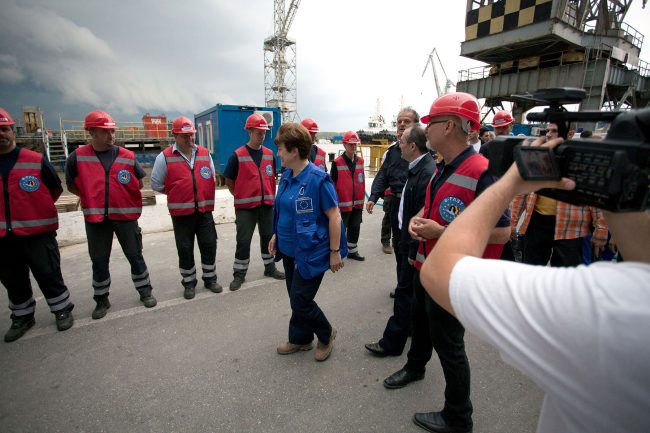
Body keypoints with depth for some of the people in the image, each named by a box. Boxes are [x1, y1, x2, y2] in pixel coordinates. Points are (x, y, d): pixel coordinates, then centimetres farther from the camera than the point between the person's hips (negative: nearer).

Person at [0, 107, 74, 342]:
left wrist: (37, 209, 6)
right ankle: (22, 317, 33)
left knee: (49, 274, 6)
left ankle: (62, 310, 22)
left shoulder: (36, 161, -6)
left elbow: (56, 189, 6)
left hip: (38, 232, -4)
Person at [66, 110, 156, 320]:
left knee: (135, 256, 9)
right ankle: (101, 299, 28)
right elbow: (71, 185, 9)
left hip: (125, 215, 0)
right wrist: (93, 198, 2)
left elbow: (139, 184, 8)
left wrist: (123, 195, 0)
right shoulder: (77, 157, -3)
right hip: (95, 217, 0)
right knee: (99, 261, 12)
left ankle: (145, 291, 24)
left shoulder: (127, 157, -2)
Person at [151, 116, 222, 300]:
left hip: (204, 210, 3)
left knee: (209, 245, 8)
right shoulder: (165, 157, -5)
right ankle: (189, 283, 24)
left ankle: (210, 279, 26)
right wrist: (176, 193, 0)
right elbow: (156, 184, -1)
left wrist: (205, 194, 6)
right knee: (185, 249, 7)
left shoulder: (205, 153, 6)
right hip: (181, 212, -3)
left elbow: (212, 178, 16)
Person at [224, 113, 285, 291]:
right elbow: (229, 180, 0)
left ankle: (270, 267, 31)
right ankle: (239, 274, 17)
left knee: (268, 237, 14)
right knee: (243, 241, 2)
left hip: (267, 204, 4)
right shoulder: (238, 155, -7)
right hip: (245, 206, -4)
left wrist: (271, 195, 11)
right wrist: (240, 196, 2)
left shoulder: (269, 154, 6)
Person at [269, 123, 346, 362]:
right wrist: (277, 235, 14)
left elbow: (334, 216, -18)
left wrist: (335, 252, -16)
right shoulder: (286, 175, 3)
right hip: (289, 248, 8)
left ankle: (326, 334, 29)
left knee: (300, 300, 1)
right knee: (295, 297, 18)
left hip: (311, 251, -7)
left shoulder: (318, 179, -20)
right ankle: (301, 339, 39)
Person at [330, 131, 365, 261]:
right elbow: (332, 184, -8)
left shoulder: (360, 161, 6)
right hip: (343, 203, -5)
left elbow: (362, 182, 13)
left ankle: (352, 251, 31)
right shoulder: (337, 162, -10)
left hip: (357, 203, 6)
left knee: (355, 228, 15)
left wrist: (362, 199, 14)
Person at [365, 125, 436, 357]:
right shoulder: (419, 167, 7)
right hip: (411, 241, 10)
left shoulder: (427, 172, -25)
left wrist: (414, 251, -21)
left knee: (405, 292, 1)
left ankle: (392, 342, 15)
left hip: (416, 245, -10)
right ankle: (415, 326, 42)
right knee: (413, 290, 23)